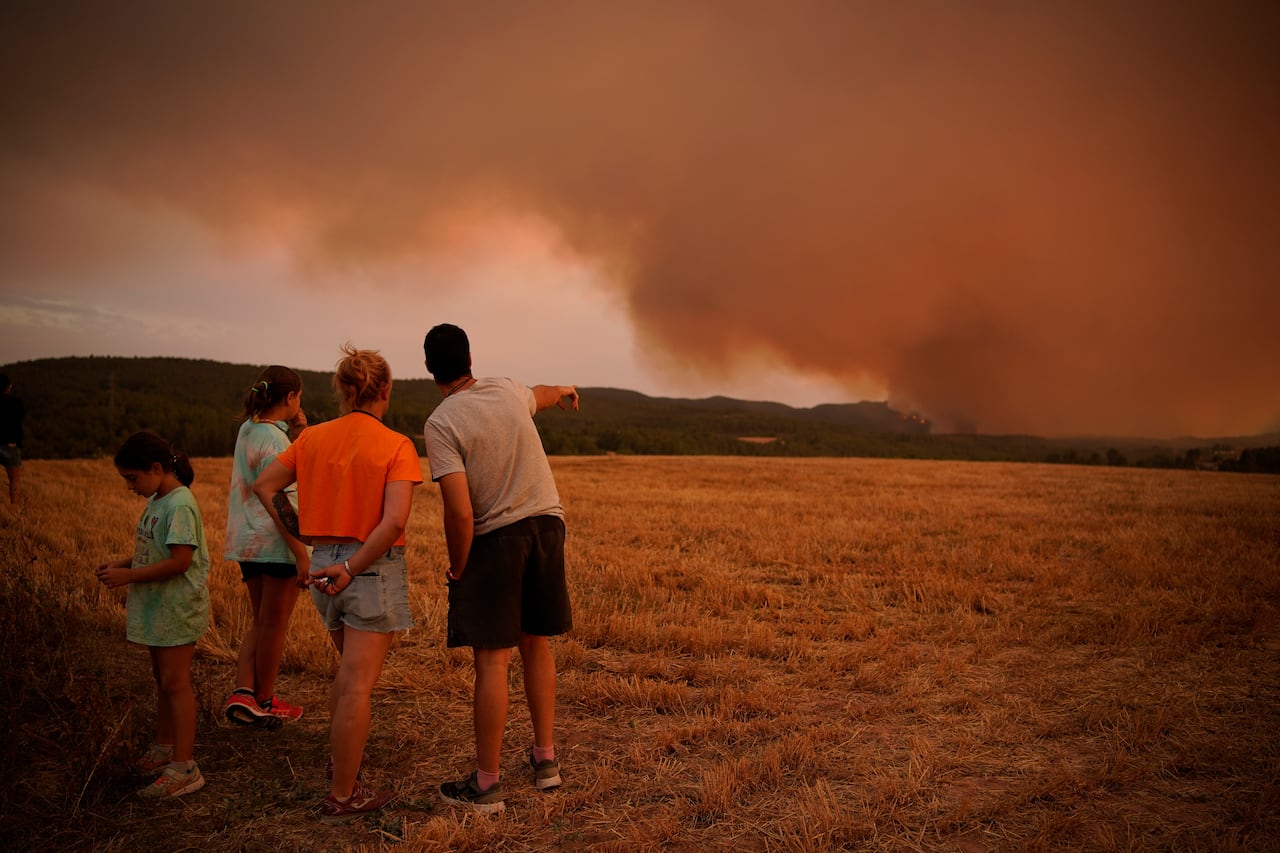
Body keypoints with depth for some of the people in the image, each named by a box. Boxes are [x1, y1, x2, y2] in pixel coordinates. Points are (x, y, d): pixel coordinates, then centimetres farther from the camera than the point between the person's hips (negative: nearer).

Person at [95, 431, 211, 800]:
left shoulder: (180, 504, -20)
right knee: (162, 679, 18)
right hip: (157, 607, 9)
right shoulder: (157, 500, 10)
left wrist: (128, 576, -19)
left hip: (177, 610, -9)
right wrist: (120, 565, 1)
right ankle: (164, 747, 33)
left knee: (175, 682, -5)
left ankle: (183, 767, 1)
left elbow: (180, 561, -25)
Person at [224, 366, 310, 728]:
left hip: (248, 542, 9)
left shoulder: (248, 429, 9)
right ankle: (264, 702, 20)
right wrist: (301, 555, -21)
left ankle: (242, 693, 8)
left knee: (260, 622, 19)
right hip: (276, 543, -9)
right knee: (274, 624, 7)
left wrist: (297, 429, 12)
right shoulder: (274, 439, -18)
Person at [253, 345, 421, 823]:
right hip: (373, 568, -6)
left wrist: (299, 534, 12)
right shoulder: (396, 446, -12)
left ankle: (339, 761, 38)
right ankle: (342, 798, 9)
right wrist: (352, 568, -20)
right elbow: (395, 520, -23)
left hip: (324, 564, 6)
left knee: (350, 670, 26)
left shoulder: (313, 438, 3)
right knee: (357, 684, 1)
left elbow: (263, 486, 9)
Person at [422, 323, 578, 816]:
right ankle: (545, 758, 28)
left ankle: (486, 785, 9)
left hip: (493, 540, -6)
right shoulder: (509, 393, 4)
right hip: (547, 525, 6)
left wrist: (457, 567, -5)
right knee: (536, 645, 18)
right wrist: (565, 390, 54)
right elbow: (541, 395, 31)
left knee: (492, 660, 0)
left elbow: (460, 512, -20)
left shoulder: (440, 424, -13)